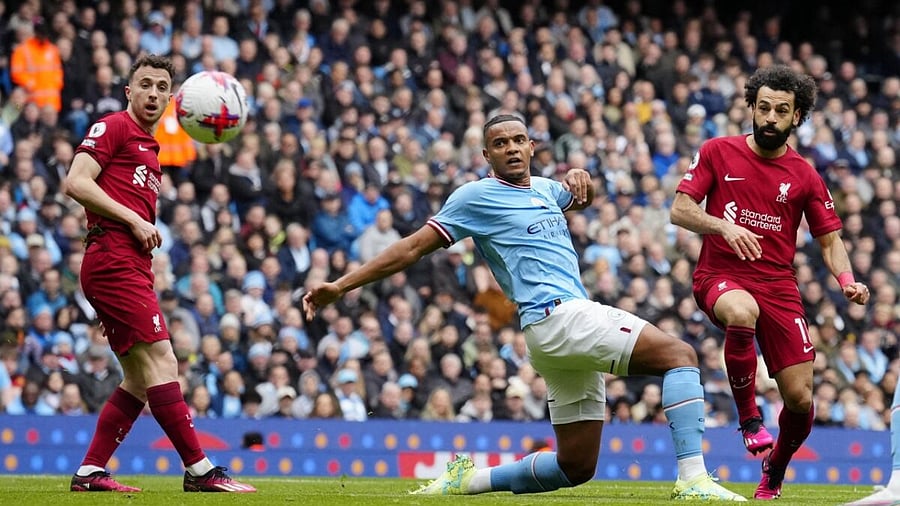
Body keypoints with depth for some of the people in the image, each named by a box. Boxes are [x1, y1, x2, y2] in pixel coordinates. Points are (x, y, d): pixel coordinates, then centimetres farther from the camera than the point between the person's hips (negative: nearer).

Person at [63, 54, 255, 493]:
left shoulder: (148, 146, 25)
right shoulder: (113, 128, -2)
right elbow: (76, 183, -13)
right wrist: (134, 221, -14)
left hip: (131, 267, 10)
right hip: (113, 257, -10)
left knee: (140, 380, 8)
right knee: (159, 362, -12)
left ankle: (90, 471, 9)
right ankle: (199, 470, -14)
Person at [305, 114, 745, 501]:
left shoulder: (545, 190, 21)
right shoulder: (477, 196, 0)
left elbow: (582, 199, 44)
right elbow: (413, 247, 2)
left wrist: (580, 178, 18)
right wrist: (340, 286, -1)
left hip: (576, 319, 9)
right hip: (559, 315, -9)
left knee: (576, 467, 9)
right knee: (680, 356, -20)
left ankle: (468, 479, 19)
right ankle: (693, 478, -30)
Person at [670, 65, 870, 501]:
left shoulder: (804, 177, 7)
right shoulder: (718, 153, 3)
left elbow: (829, 240, 11)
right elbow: (680, 209, -1)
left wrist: (847, 281, -10)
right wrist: (723, 226, -20)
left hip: (779, 286, 2)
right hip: (721, 276, -2)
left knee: (800, 398, -7)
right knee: (742, 313, -41)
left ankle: (774, 472, 25)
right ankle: (748, 416, -21)